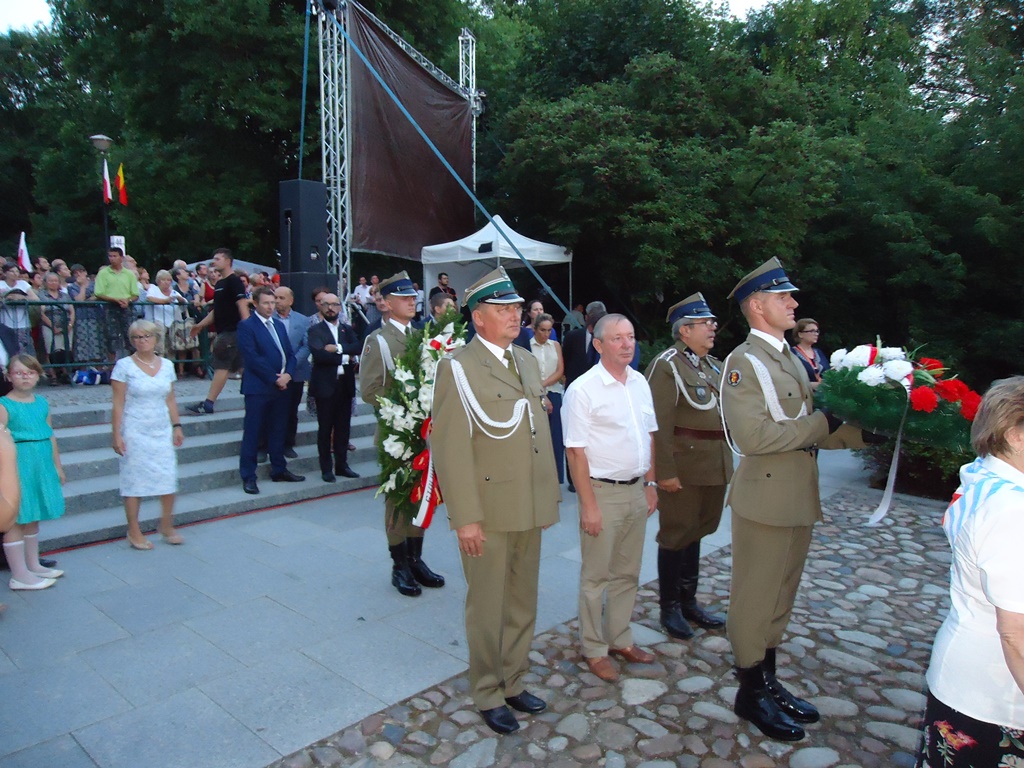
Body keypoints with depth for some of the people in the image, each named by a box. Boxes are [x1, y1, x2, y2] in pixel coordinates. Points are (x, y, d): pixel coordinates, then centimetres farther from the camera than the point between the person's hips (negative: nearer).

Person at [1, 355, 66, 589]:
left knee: (32, 517, 18)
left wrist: (57, 464, 19)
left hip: (42, 465, 7)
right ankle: (19, 575, 9)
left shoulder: (42, 402, 9)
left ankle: (33, 565, 30)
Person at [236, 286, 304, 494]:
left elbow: (290, 354, 13)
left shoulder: (279, 325, 16)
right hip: (258, 387, -6)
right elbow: (252, 358, -14)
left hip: (281, 386, 6)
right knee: (252, 433, 0)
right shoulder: (246, 326, -6)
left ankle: (279, 470, 23)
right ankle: (248, 476, 7)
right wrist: (275, 379, -13)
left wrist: (287, 374, -5)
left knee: (278, 431, 13)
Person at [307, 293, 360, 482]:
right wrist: (346, 358, -11)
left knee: (343, 427, 9)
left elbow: (356, 348, -4)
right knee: (325, 428, 2)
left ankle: (342, 465, 20)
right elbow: (319, 354, -16)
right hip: (325, 385, -4)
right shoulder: (315, 330, -1)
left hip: (345, 384, 4)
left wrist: (338, 348, -18)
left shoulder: (347, 329, 14)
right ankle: (326, 468, 11)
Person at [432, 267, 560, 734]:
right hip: (489, 511, -6)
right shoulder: (458, 368, -11)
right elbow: (450, 448, -15)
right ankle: (488, 695, 29)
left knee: (523, 603, 18)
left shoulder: (527, 361, 12)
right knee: (487, 608, 10)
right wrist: (465, 518, -18)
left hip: (530, 507, 7)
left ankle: (514, 682, 37)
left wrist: (549, 495, 11)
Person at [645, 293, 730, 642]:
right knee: (676, 535, 5)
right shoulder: (667, 365, -13)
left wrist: (726, 462, 16)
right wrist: (664, 471, -23)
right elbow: (659, 424, -19)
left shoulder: (712, 364, 13)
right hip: (684, 467, -8)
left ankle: (688, 601, 32)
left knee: (696, 532, 17)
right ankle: (669, 608, 20)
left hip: (715, 466, 8)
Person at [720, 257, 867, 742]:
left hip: (800, 499, 9)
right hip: (766, 499, -8)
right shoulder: (743, 363, -14)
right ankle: (750, 693, 22)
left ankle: (768, 682, 34)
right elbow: (753, 435, -24)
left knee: (781, 597, 18)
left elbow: (806, 429, 13)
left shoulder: (789, 359, 14)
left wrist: (861, 430, 0)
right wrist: (821, 422, -17)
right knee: (755, 598, 5)